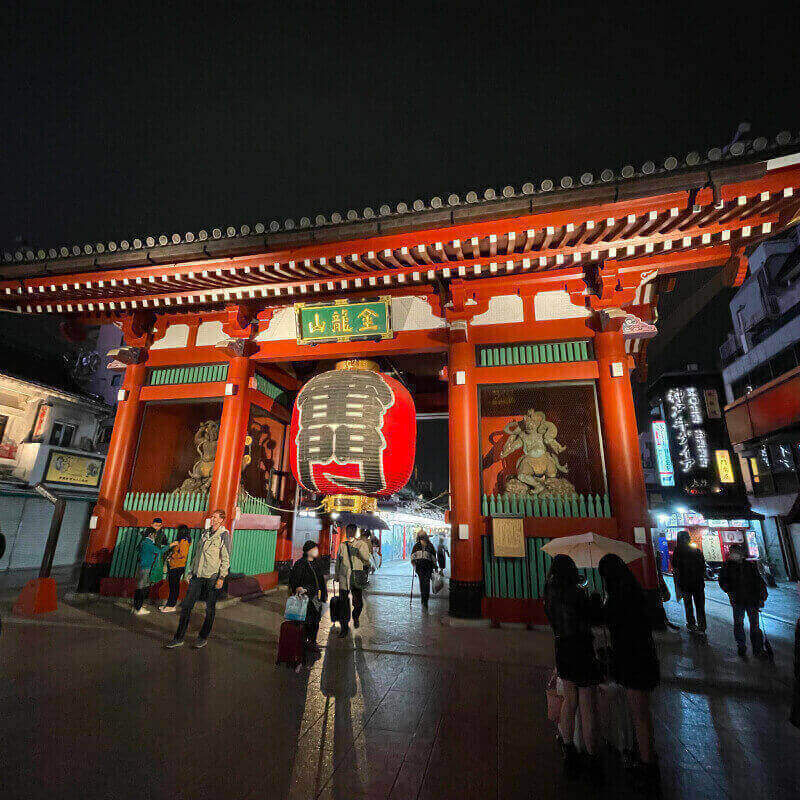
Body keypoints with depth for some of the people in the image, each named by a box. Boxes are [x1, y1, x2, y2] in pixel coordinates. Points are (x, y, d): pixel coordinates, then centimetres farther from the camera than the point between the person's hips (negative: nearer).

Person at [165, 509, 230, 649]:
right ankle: (179, 638, 18)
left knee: (210, 609, 7)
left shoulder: (224, 535, -8)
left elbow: (226, 559, -10)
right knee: (186, 605, 6)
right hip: (198, 575, 6)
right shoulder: (205, 532, 11)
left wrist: (221, 577, -15)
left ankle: (203, 637, 24)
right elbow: (197, 553, 19)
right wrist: (191, 571, 16)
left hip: (212, 577, -6)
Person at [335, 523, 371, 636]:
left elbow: (367, 558, -10)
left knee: (359, 603, 3)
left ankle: (356, 616, 35)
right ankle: (344, 627, 20)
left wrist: (359, 549, -23)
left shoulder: (362, 544, 0)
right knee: (344, 603, 4)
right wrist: (337, 576, 14)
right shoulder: (342, 545, 8)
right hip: (344, 578, 2)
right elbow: (338, 561, 16)